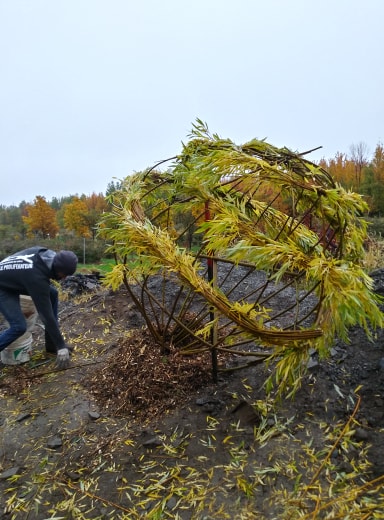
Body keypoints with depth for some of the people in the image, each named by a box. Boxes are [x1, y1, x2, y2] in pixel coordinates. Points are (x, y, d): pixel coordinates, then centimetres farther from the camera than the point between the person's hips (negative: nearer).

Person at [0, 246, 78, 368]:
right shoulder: (37, 277, -38)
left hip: (14, 278, 9)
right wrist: (61, 346, -30)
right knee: (19, 327, -22)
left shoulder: (45, 253, -18)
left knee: (53, 293, -2)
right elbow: (47, 314, -35)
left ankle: (51, 344, 5)